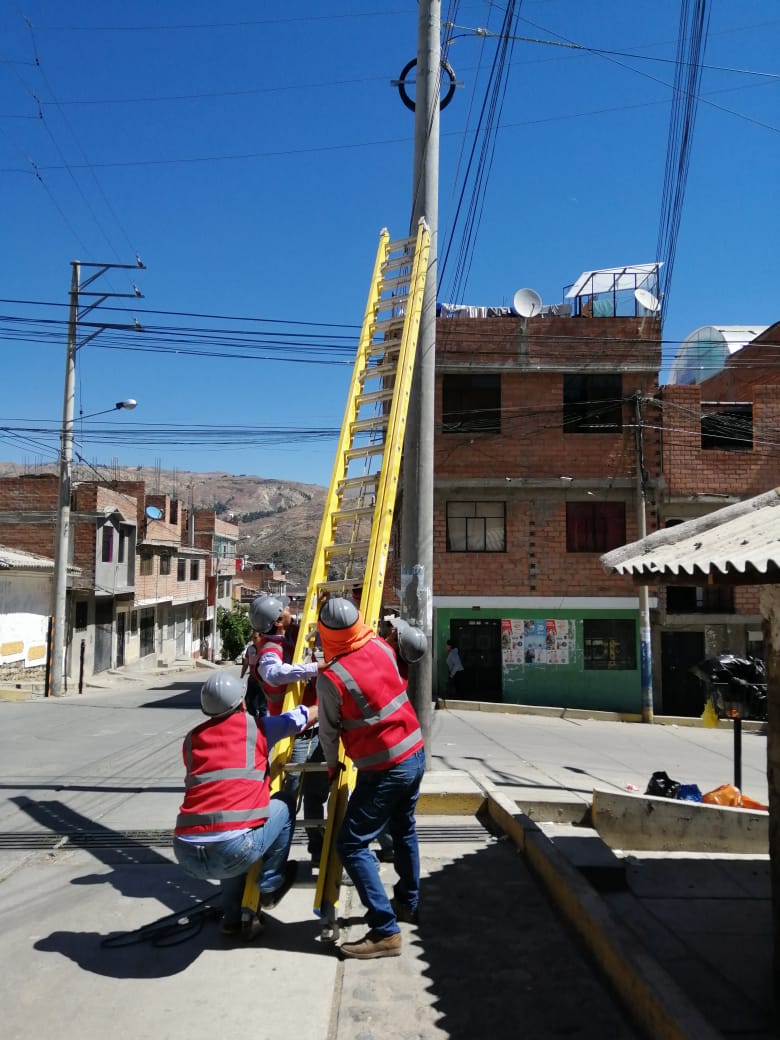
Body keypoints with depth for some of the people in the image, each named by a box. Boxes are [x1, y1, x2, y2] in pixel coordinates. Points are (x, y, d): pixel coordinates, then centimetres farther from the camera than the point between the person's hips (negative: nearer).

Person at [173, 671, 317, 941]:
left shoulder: (192, 738, 18)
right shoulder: (255, 727, 9)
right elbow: (307, 716, 19)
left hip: (185, 854, 5)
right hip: (231, 850, -4)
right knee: (283, 806, 21)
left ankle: (234, 918, 33)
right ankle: (270, 886, 27)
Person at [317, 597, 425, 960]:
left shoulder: (331, 678, -21)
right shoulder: (381, 647, -5)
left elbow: (328, 731, -6)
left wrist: (332, 765, 12)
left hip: (384, 769, -8)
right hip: (415, 753, 8)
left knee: (351, 845, -1)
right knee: (403, 829, 25)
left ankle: (385, 931, -1)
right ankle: (408, 903, 42)